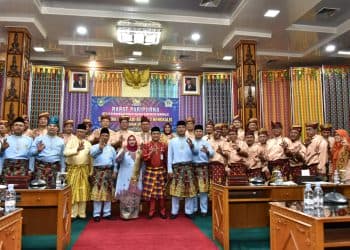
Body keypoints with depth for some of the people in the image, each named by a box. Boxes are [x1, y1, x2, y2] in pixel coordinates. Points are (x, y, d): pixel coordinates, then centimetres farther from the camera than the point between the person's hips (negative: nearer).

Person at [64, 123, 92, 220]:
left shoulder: (88, 143, 11)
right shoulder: (71, 141, 1)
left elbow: (91, 157, 9)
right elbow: (65, 152, -15)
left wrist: (91, 171, 4)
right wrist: (77, 149, -22)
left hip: (84, 169, 3)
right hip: (73, 169, -3)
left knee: (83, 191, 5)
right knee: (73, 191, -1)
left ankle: (82, 213, 13)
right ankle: (73, 213, 8)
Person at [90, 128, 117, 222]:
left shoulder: (111, 148, 14)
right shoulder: (95, 146, 3)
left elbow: (115, 161, 13)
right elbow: (92, 153, -20)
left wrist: (114, 171, 4)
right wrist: (100, 147, -33)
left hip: (109, 172, 3)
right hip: (98, 172, -3)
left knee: (108, 193, 6)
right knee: (97, 192, -5)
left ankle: (107, 213, 14)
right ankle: (96, 214, 2)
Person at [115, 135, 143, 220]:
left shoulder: (139, 151, 8)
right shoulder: (123, 150, -1)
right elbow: (118, 160, -16)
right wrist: (123, 151, -29)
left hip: (136, 177, 3)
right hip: (125, 177, -3)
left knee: (135, 195, 6)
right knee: (125, 195, -4)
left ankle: (134, 214, 16)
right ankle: (125, 214, 4)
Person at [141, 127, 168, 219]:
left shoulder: (164, 145, 5)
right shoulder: (146, 145, 2)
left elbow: (167, 158, 8)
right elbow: (144, 157, -6)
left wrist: (168, 170, 5)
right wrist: (151, 152, -20)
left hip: (161, 170, 1)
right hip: (150, 171, 0)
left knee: (162, 191, 4)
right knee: (150, 191, 1)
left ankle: (162, 210, 16)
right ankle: (152, 210, 14)